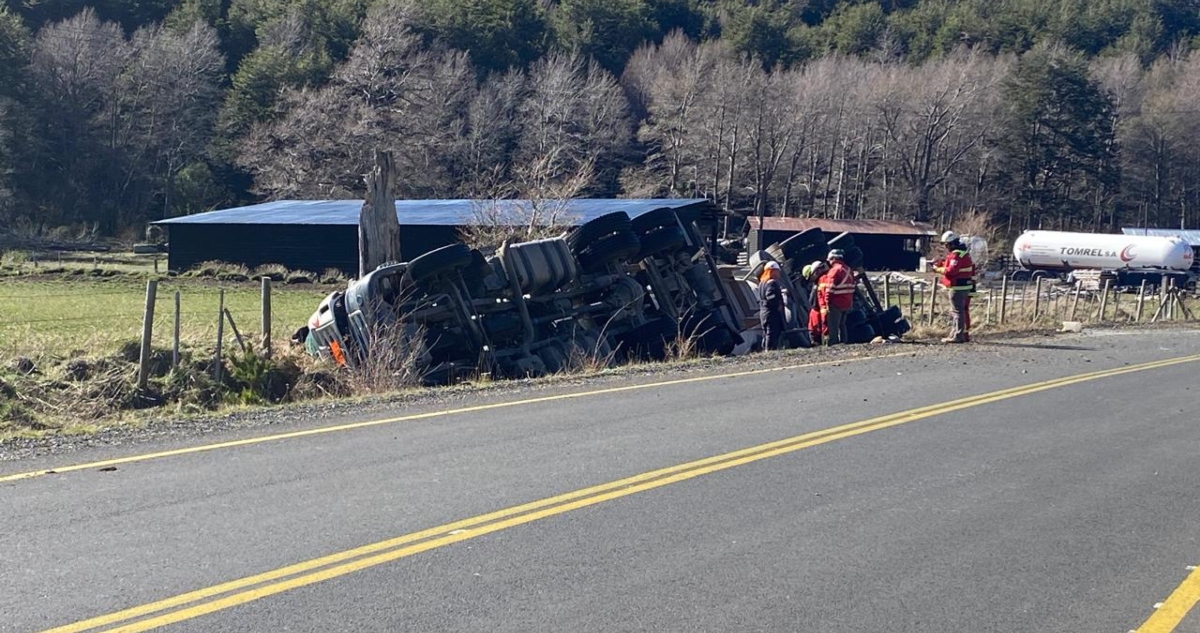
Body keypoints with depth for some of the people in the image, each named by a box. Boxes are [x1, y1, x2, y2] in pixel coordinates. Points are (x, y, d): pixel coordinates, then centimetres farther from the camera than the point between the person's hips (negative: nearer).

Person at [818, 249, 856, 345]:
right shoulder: (848, 270, 14)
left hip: (836, 304, -8)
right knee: (842, 325, 17)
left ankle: (832, 344, -6)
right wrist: (851, 302, 17)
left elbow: (830, 289, -17)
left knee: (833, 327, -4)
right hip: (847, 304, 8)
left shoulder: (835, 270, -13)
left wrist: (827, 302, -12)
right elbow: (852, 286, 15)